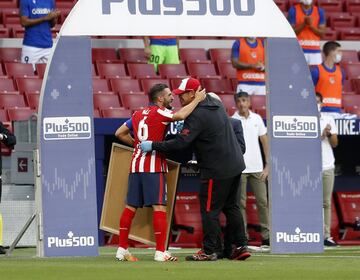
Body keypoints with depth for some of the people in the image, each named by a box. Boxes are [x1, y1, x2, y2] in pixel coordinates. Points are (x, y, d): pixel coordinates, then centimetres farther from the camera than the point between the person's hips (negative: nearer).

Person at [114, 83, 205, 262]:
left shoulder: (138, 114, 17)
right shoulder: (159, 112, -6)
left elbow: (120, 133, 21)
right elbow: (180, 115, -23)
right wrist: (197, 99, -12)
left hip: (136, 165, 8)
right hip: (153, 167, -8)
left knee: (131, 207, 10)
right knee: (159, 207, -8)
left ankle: (122, 249, 13)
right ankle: (160, 252, -13)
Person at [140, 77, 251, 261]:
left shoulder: (197, 115, -19)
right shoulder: (215, 104, 10)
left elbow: (180, 143, -25)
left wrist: (153, 145, -19)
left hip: (217, 170, -9)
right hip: (235, 164, 9)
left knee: (209, 210, 0)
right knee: (231, 206, 17)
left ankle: (210, 251, 3)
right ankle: (241, 247, 16)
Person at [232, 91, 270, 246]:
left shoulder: (257, 118, 7)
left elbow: (265, 141, 11)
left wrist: (268, 165, 5)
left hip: (257, 168, 3)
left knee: (263, 201, 2)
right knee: (240, 203, 0)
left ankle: (266, 235, 6)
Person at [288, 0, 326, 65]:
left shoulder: (319, 11, 8)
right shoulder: (293, 10, 1)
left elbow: (322, 33, 5)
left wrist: (311, 26, -11)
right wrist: (304, 24, -15)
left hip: (315, 50, 3)